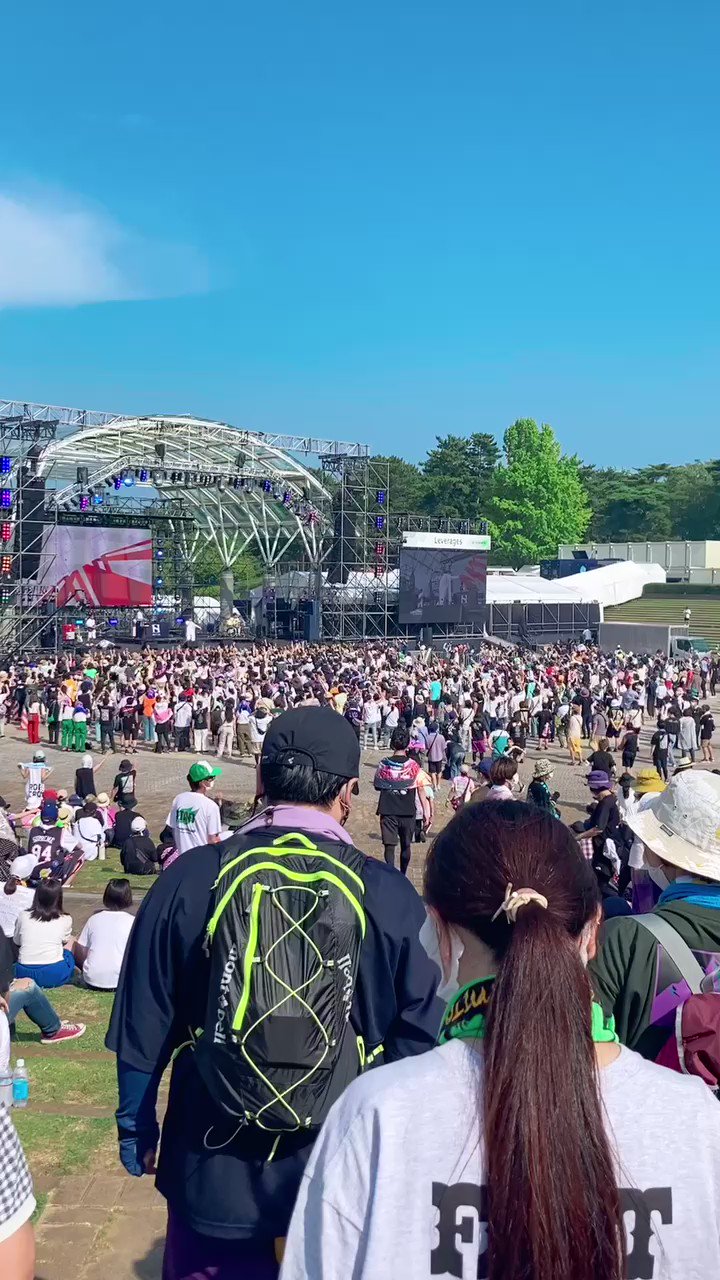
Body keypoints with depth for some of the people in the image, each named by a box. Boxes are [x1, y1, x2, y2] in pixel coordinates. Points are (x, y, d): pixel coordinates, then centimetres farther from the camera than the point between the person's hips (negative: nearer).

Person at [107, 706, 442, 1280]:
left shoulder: (189, 879, -12)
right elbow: (418, 1039, -8)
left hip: (212, 1171, 1)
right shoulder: (391, 895, -14)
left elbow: (143, 1027, -5)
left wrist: (136, 1125, 11)